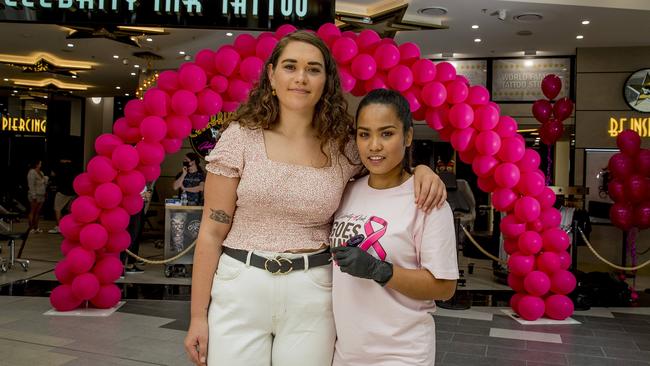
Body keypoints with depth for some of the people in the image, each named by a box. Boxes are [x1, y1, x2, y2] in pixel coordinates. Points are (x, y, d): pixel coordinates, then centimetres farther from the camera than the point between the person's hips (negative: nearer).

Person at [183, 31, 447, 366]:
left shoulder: (341, 149, 1)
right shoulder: (241, 136, -4)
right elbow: (212, 232, -3)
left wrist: (420, 169, -4)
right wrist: (198, 315, -4)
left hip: (313, 294, 2)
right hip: (240, 287, -1)